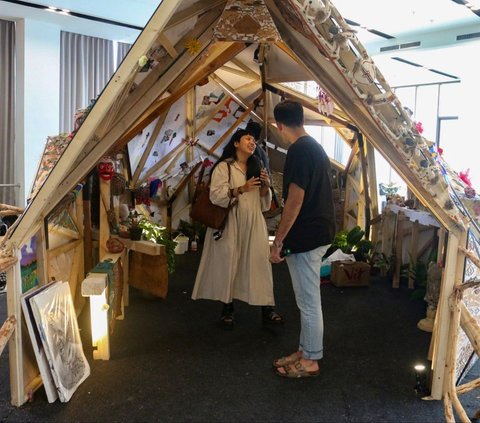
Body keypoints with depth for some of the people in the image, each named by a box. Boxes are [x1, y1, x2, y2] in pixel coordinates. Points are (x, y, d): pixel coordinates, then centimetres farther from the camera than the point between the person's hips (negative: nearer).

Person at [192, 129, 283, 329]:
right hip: (230, 223, -5)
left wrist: (266, 186, -5)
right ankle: (227, 309, 13)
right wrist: (241, 188, -24)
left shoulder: (256, 168, 16)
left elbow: (263, 200, 16)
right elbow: (215, 195, -14)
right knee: (228, 263, -1)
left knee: (259, 262, 0)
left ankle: (267, 308, 5)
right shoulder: (223, 167, -3)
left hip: (253, 223, 5)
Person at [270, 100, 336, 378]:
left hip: (305, 236, -10)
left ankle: (310, 361, 15)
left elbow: (295, 200, -22)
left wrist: (278, 241, -16)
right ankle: (306, 351, 29)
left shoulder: (299, 150, -17)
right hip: (320, 232, 10)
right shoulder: (316, 147, 13)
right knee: (309, 300, 17)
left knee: (309, 302, 2)